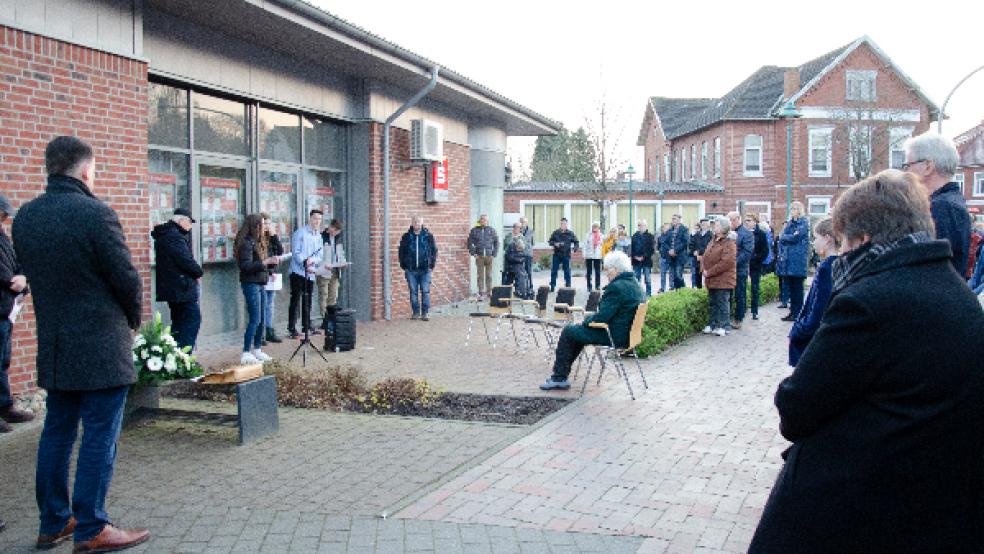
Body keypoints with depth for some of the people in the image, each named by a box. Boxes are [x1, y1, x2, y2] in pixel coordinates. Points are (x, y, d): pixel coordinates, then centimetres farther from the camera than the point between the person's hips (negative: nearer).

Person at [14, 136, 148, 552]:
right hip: (101, 346, -7)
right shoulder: (95, 213, -17)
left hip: (53, 344, 7)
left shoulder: (25, 217, 5)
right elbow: (127, 279, -14)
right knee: (100, 437, 1)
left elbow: (32, 273, 11)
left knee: (57, 432, 15)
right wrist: (133, 320, 4)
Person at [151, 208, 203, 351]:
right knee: (193, 318, -9)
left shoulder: (164, 234, 17)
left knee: (179, 321, 16)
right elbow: (186, 260, -21)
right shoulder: (174, 236, -17)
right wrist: (199, 272, -7)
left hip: (171, 287, 11)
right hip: (182, 287, -11)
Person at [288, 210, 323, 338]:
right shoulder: (300, 233, -4)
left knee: (307, 301, 13)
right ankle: (292, 328, -6)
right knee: (295, 300, -7)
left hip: (311, 273, 6)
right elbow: (296, 253, -11)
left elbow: (320, 255, 6)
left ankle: (306, 326, 22)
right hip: (298, 271, -6)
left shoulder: (319, 237, 15)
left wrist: (312, 260, -16)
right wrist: (305, 265, -20)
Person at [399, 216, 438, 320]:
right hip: (411, 270, 1)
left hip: (425, 269, -1)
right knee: (413, 292, 6)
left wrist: (431, 265, -1)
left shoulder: (428, 236, 3)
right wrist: (403, 266, 3)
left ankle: (425, 313, 5)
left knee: (425, 292, -1)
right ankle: (415, 312, 14)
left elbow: (434, 251, 6)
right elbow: (401, 252, 10)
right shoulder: (406, 237, 6)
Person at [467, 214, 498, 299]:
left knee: (489, 275, 5)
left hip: (489, 256, 1)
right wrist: (473, 253, -3)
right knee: (480, 275, 0)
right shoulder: (474, 230, 5)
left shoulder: (492, 230, 8)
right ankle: (481, 293, 3)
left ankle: (490, 292, 14)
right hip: (479, 257, -1)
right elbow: (470, 242, 7)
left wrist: (494, 254, 1)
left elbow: (496, 243, 10)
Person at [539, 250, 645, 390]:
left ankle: (559, 378, 9)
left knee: (568, 332, 2)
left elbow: (602, 317, -24)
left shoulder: (616, 287, -22)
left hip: (615, 336, -10)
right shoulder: (635, 283, 9)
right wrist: (589, 319, 12)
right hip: (626, 333, 10)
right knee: (576, 331, 25)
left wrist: (586, 321, -5)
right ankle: (561, 375, 27)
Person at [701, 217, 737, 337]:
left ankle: (723, 326, 4)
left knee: (722, 303, -3)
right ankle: (712, 324, 23)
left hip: (723, 280, -8)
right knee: (712, 303, 14)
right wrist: (704, 269, -2)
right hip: (711, 280, 8)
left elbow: (726, 262, -22)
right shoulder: (713, 240, 14)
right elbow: (705, 256, 17)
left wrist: (710, 272, -18)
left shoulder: (729, 243, -14)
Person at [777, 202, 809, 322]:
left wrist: (785, 237, 0)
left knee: (797, 288, -3)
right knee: (789, 287, 8)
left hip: (797, 261, -6)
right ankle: (792, 311, 15)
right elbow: (781, 238, 8)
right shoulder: (789, 223, 17)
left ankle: (797, 313, 2)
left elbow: (796, 237, -14)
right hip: (787, 259, 6)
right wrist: (791, 237, -9)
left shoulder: (804, 223, -3)